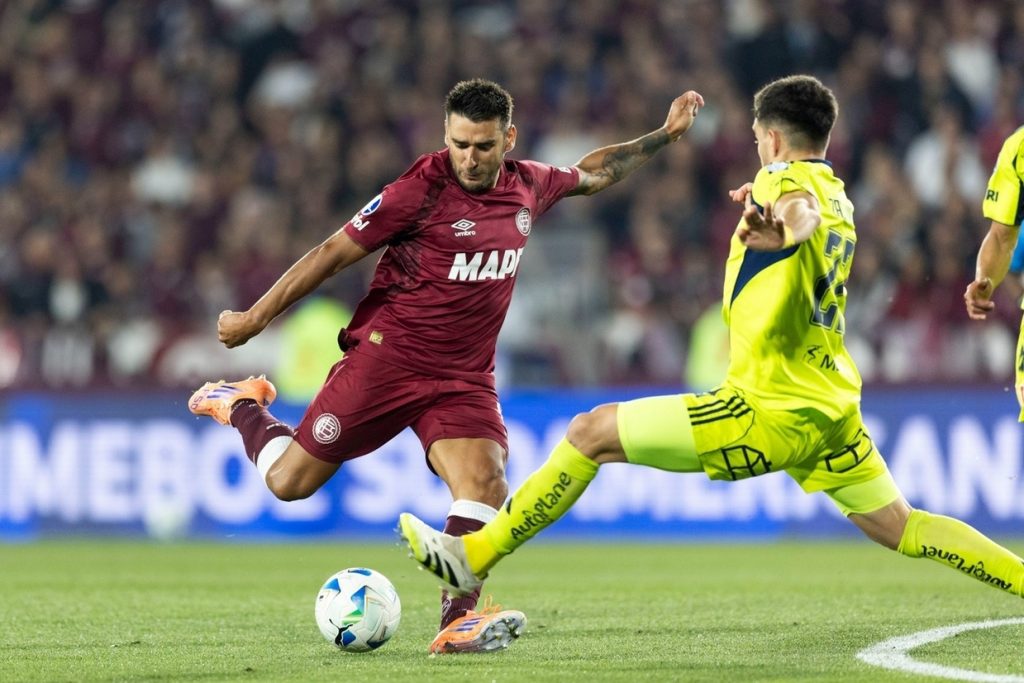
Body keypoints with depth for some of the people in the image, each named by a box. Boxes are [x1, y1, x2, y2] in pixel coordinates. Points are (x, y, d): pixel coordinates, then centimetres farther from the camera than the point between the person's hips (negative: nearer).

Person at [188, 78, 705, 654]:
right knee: (290, 482, -1)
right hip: (384, 361, -4)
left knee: (485, 483, -22)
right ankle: (241, 405, 30)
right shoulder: (422, 190, -14)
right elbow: (334, 253, -8)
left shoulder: (530, 186, 4)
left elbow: (592, 174, 28)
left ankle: (457, 621, -23)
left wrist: (665, 136, 24)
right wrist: (255, 318, -5)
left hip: (465, 378, 4)